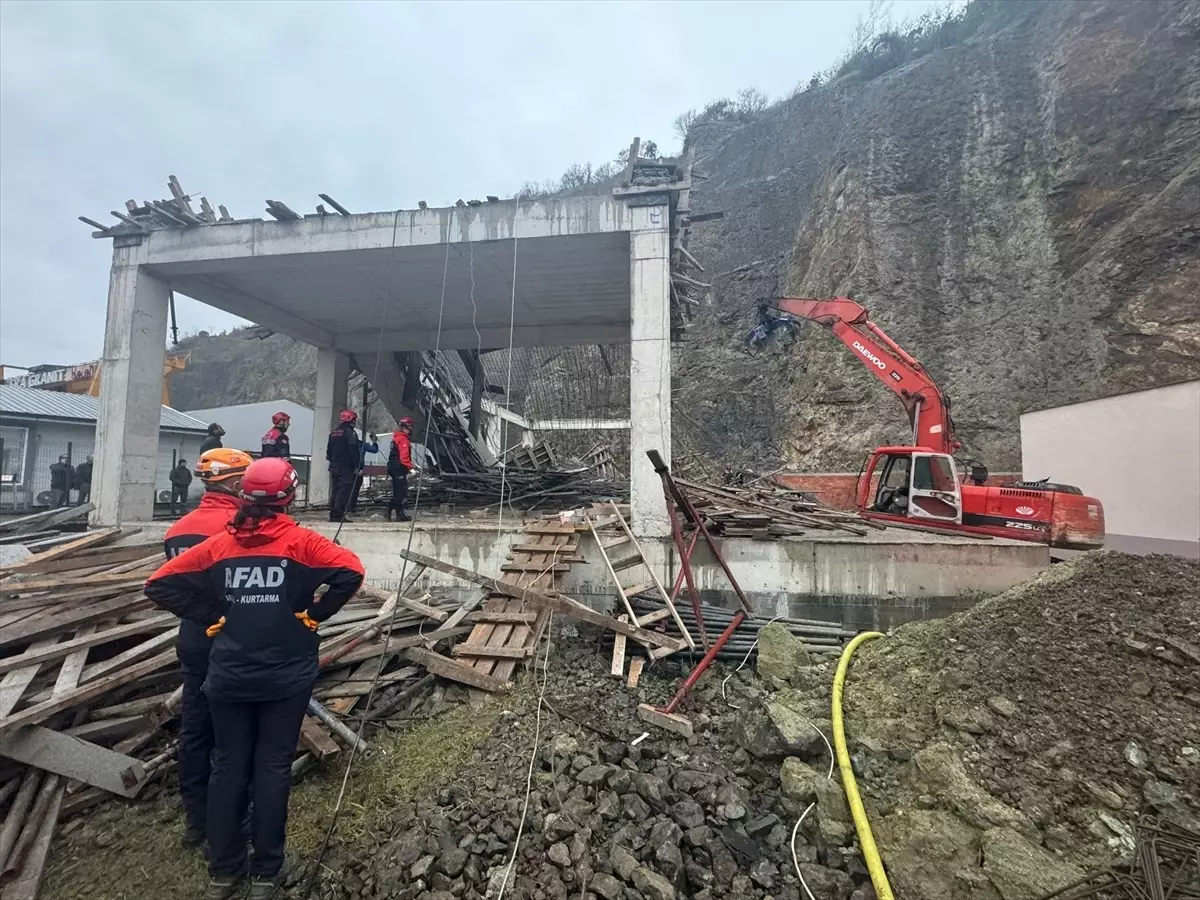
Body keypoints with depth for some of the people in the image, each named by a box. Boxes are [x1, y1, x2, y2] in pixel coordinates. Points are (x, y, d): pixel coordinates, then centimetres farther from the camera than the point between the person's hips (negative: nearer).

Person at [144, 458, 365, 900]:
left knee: (228, 766, 16)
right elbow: (351, 571, -23)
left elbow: (158, 585, 0)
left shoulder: (219, 544, -1)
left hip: (228, 676, 3)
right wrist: (315, 613, -10)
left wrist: (208, 616, 2)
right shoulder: (300, 541, -11)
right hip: (286, 676, -2)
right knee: (273, 768, 10)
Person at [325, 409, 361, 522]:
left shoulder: (333, 432, 16)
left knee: (334, 490, 13)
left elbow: (329, 450, 20)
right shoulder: (350, 432, -10)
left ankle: (333, 515, 15)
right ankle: (338, 515, -12)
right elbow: (354, 451, -16)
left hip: (334, 466, 9)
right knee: (344, 491, -8)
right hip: (346, 467, -8)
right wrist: (357, 466, -13)